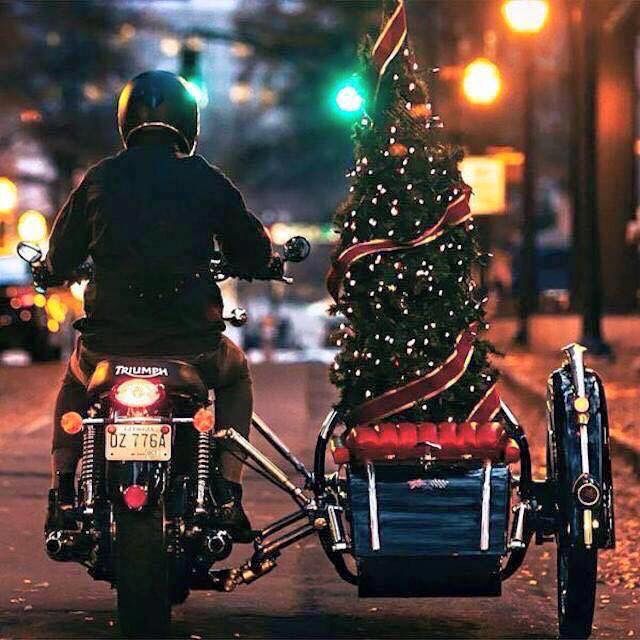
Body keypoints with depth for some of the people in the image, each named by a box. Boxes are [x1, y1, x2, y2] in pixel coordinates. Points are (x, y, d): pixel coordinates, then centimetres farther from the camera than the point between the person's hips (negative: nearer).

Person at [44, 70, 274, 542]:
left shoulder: (99, 180, 3)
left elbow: (58, 262, 9)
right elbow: (257, 255, 7)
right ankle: (227, 493, 18)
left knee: (75, 383, 35)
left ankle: (63, 496, 24)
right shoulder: (206, 180, 1)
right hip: (192, 346, -1)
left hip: (110, 344, 1)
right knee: (235, 376, 32)